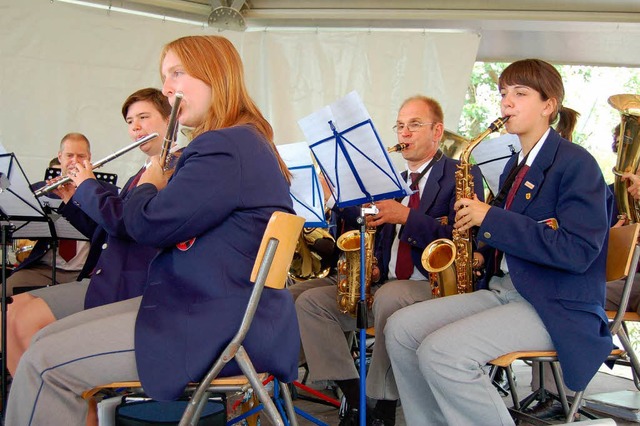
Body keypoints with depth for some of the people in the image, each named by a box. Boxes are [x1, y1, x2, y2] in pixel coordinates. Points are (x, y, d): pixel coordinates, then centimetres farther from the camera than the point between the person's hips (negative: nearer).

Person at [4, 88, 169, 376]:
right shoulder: (140, 176, 23)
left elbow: (124, 222, -21)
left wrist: (88, 185, -4)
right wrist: (71, 201, 14)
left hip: (128, 284, -10)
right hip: (101, 277, 10)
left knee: (28, 318, -21)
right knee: (12, 310, 0)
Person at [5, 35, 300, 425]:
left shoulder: (227, 150, -18)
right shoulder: (241, 144, 17)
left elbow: (148, 225, -18)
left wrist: (148, 183, 1)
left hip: (219, 328, -11)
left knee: (44, 364, -14)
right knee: (48, 338, 10)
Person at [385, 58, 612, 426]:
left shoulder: (576, 163, -9)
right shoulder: (516, 166, 17)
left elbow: (578, 251, -21)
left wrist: (491, 219, -19)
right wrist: (483, 250, 4)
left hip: (558, 308, -8)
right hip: (504, 291, 9)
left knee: (441, 352, -28)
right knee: (401, 328, -6)